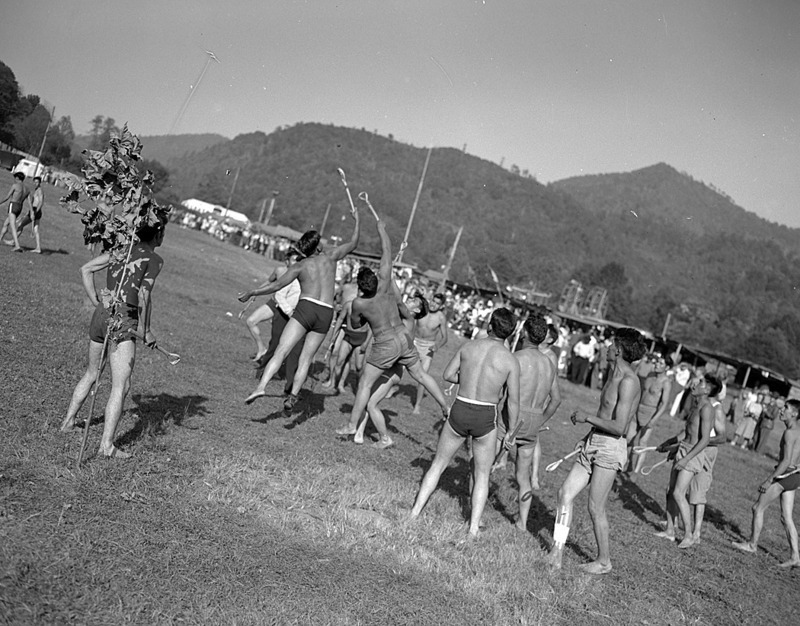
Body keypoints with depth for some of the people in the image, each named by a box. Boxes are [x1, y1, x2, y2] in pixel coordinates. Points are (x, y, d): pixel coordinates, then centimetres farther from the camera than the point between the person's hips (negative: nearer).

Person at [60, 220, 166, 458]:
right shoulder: (154, 260, -6)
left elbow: (86, 269, 12)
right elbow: (143, 296, -13)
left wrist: (97, 303, 13)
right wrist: (145, 331, -4)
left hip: (101, 314, 7)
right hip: (123, 322, -7)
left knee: (91, 372, 27)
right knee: (121, 386, -5)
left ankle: (68, 421, 37)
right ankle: (106, 445, -8)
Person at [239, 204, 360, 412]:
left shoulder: (300, 266, 8)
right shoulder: (330, 257, 12)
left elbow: (277, 285, 1)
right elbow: (352, 244, 24)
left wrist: (250, 293, 9)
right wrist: (357, 220, 36)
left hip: (306, 308, -2)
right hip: (326, 313, 2)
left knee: (281, 351, -9)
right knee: (306, 359, 5)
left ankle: (261, 386, -26)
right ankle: (293, 395, -10)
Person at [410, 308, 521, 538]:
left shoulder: (469, 346, 0)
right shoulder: (510, 360, -6)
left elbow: (448, 375, 10)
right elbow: (513, 402, -4)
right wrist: (511, 432, 7)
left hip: (459, 410, 2)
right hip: (485, 418, -2)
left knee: (438, 464, 17)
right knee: (482, 475, 15)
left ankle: (414, 513, 16)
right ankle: (473, 528, 11)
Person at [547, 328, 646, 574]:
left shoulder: (628, 381, -17)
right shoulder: (613, 374, 13)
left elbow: (619, 427, -22)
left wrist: (587, 417, -15)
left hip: (610, 447, -9)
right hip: (593, 443, 9)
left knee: (595, 508, 0)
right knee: (565, 492, 4)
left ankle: (604, 561, 17)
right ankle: (557, 550, 9)